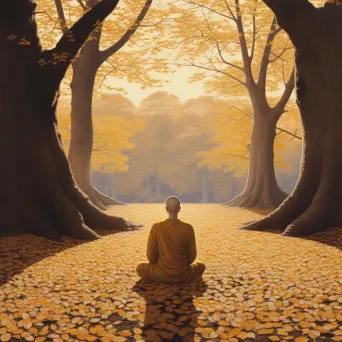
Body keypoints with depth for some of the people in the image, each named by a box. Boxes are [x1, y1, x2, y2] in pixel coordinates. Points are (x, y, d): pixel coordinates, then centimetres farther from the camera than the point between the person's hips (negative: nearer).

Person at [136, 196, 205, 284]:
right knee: (201, 266, 30)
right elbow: (192, 257, -3)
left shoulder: (156, 227, -13)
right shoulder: (188, 228, -13)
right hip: (183, 275, 0)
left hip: (162, 275, 0)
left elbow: (151, 257, -6)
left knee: (140, 267, 27)